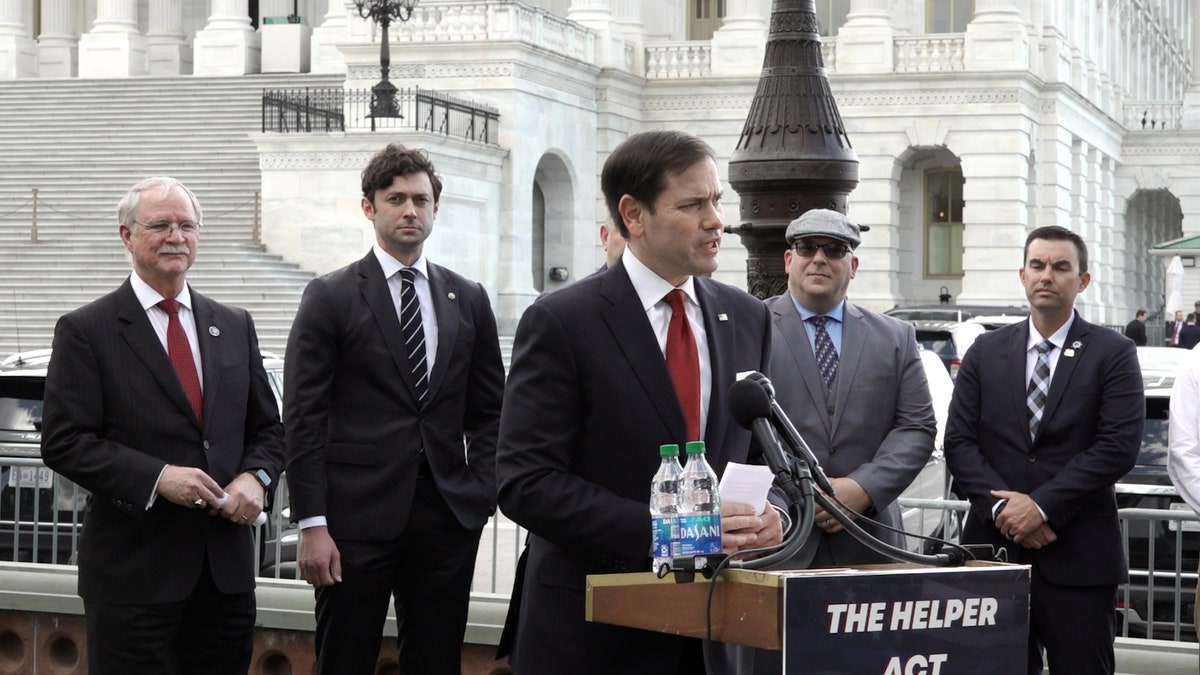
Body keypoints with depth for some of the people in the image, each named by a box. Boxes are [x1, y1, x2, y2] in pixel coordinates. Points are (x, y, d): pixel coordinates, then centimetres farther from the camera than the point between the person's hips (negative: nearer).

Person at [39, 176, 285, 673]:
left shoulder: (234, 326, 12)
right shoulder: (85, 331, -3)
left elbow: (266, 427, 16)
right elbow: (64, 443, -9)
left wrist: (255, 478, -6)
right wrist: (157, 478, -19)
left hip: (227, 570, 5)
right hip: (133, 573, -4)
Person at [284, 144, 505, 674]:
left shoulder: (468, 300, 12)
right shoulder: (330, 297, 1)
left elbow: (488, 411, 15)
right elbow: (303, 417, -3)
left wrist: (481, 494, 1)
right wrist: (312, 524, -10)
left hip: (447, 516, 3)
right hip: (357, 516, -3)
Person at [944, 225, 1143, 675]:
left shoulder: (1113, 354, 1)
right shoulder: (986, 352, 11)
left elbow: (1118, 447, -9)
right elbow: (959, 442, 5)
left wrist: (1042, 506, -14)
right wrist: (1002, 507, -11)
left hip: (1078, 557, -2)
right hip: (995, 549, 3)